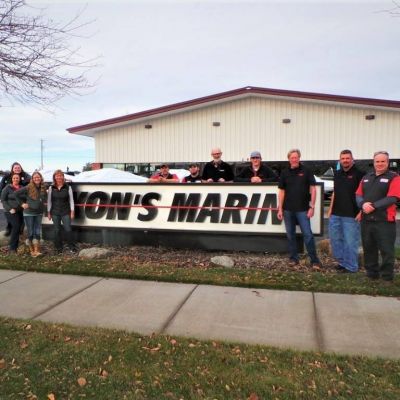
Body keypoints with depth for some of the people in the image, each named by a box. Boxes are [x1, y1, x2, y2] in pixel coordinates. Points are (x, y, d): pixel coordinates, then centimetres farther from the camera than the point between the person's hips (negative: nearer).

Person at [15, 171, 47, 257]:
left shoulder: (43, 188, 0)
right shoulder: (28, 188, -12)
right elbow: (16, 193, -7)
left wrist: (43, 203, 7)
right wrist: (22, 203, -7)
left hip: (39, 213, 4)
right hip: (29, 213, -4)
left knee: (37, 232, 3)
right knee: (31, 232, 3)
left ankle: (36, 251, 8)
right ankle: (32, 250, 15)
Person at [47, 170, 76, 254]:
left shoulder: (68, 187, -1)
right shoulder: (51, 188, 2)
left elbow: (71, 200, 1)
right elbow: (49, 201, 5)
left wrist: (72, 211, -2)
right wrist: (48, 212, 4)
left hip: (66, 212, -1)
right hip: (55, 213, 1)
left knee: (68, 229, -3)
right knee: (57, 230, 8)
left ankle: (71, 246, 10)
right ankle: (58, 248, 20)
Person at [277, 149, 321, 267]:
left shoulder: (306, 171, 0)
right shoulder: (285, 173, 8)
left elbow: (313, 189, -1)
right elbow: (281, 191, 9)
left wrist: (312, 206, -7)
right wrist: (280, 208, 4)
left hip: (303, 209, -3)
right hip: (288, 209, 3)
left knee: (308, 234, -5)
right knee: (290, 235, 9)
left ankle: (314, 260, 5)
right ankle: (293, 258, 21)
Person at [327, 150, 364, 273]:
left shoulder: (359, 174, -8)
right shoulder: (337, 174, 13)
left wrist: (361, 211, -16)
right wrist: (330, 209, 16)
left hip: (351, 215, -7)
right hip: (335, 214, 7)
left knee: (350, 241, 0)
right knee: (335, 239, 14)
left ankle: (351, 266, 13)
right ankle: (342, 262, 29)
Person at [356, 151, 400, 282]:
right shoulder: (366, 178, 17)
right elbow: (358, 195, 10)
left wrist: (373, 206, -21)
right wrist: (363, 204, -12)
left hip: (384, 221, -5)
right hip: (366, 220, 6)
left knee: (387, 251, -1)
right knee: (369, 249, 13)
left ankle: (387, 278, 11)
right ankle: (371, 274, 26)